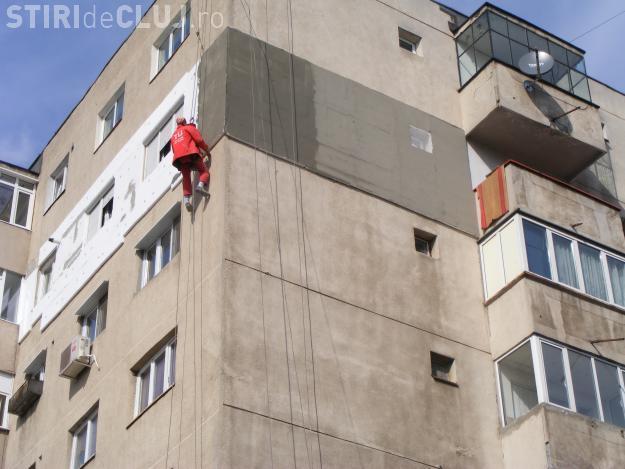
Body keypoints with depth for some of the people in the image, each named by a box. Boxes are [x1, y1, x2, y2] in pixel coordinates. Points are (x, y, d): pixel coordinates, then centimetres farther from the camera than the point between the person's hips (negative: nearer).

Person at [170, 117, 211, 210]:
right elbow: (199, 140, 3)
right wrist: (207, 150, 13)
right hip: (191, 153, -5)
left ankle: (186, 198, -17)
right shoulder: (189, 128, 16)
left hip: (178, 158, 5)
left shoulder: (174, 135, 33)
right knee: (204, 171, 0)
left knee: (186, 178, 3)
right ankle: (201, 185, -31)